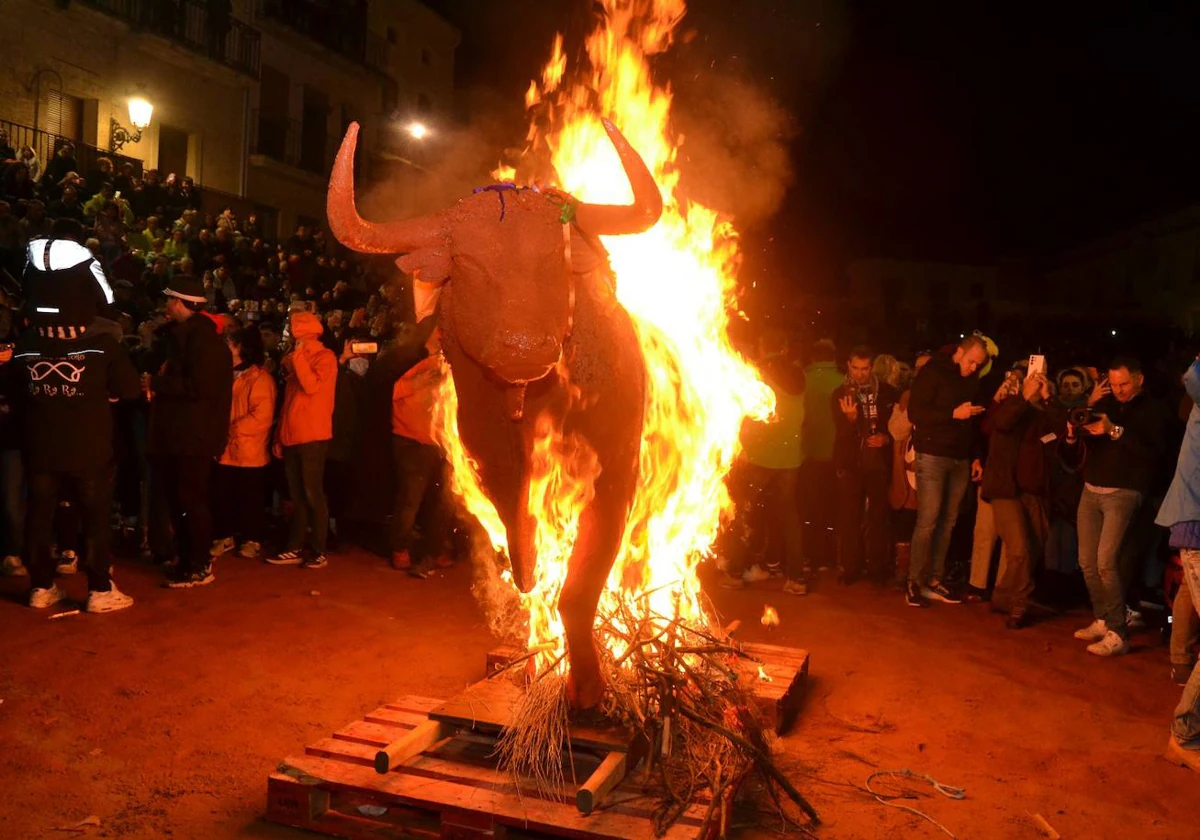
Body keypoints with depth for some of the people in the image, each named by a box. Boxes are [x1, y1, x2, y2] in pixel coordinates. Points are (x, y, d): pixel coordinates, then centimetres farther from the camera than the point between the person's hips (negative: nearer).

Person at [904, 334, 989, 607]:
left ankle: (935, 580, 10)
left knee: (948, 522, 4)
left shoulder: (972, 381, 15)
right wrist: (953, 414, -19)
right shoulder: (933, 372, -5)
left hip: (960, 459, 6)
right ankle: (914, 582, -1)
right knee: (928, 520, -8)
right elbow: (915, 413, -13)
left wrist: (975, 457, 11)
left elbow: (973, 423, 19)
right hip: (933, 456, -6)